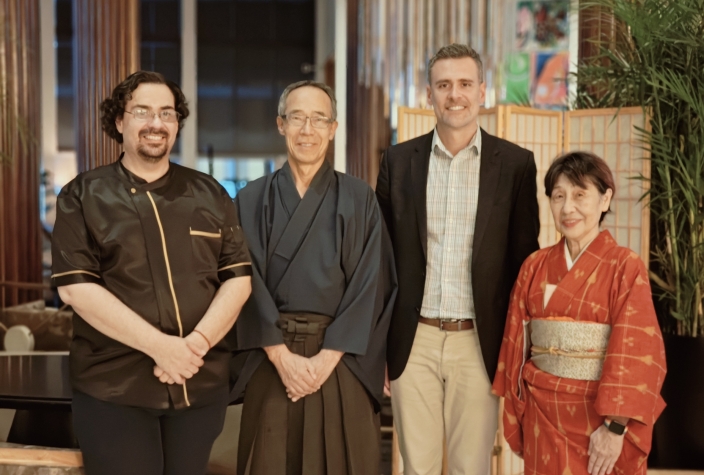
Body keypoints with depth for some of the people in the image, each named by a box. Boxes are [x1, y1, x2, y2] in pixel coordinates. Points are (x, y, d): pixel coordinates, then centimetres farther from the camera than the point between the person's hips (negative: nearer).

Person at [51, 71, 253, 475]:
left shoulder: (210, 194, 9)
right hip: (113, 387, -2)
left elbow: (239, 278, 3)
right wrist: (159, 346, -17)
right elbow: (75, 287, -10)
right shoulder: (83, 196, 1)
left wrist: (197, 343, -13)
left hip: (202, 383, 3)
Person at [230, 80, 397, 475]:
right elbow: (249, 283, -2)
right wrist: (282, 356, -12)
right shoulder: (253, 200, 5)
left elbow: (370, 285, -4)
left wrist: (327, 358, -12)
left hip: (341, 361, 0)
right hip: (271, 360, 1)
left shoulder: (360, 200, 2)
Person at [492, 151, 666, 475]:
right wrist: (515, 419, 6)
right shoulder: (535, 266, 3)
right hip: (543, 415, 3)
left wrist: (616, 426, -16)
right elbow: (517, 345, 6)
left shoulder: (625, 266, -8)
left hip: (600, 415, -3)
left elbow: (637, 353, -12)